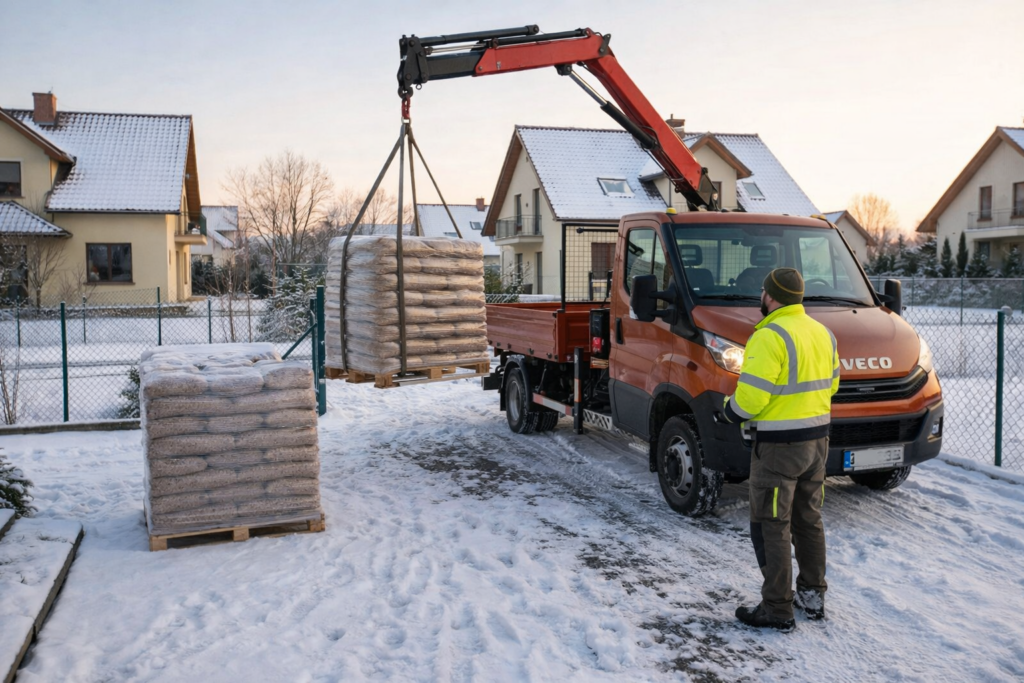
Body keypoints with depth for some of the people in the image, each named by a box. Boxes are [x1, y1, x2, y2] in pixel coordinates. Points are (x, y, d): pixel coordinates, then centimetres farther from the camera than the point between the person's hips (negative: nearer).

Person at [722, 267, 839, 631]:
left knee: (771, 527, 1)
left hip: (779, 444, -9)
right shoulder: (822, 333, 8)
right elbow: (830, 384, 16)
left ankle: (777, 609, 7)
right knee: (809, 520, 20)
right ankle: (813, 596, 30)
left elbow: (751, 396, -23)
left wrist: (731, 409, -3)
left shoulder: (770, 337, -20)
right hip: (817, 439, 9)